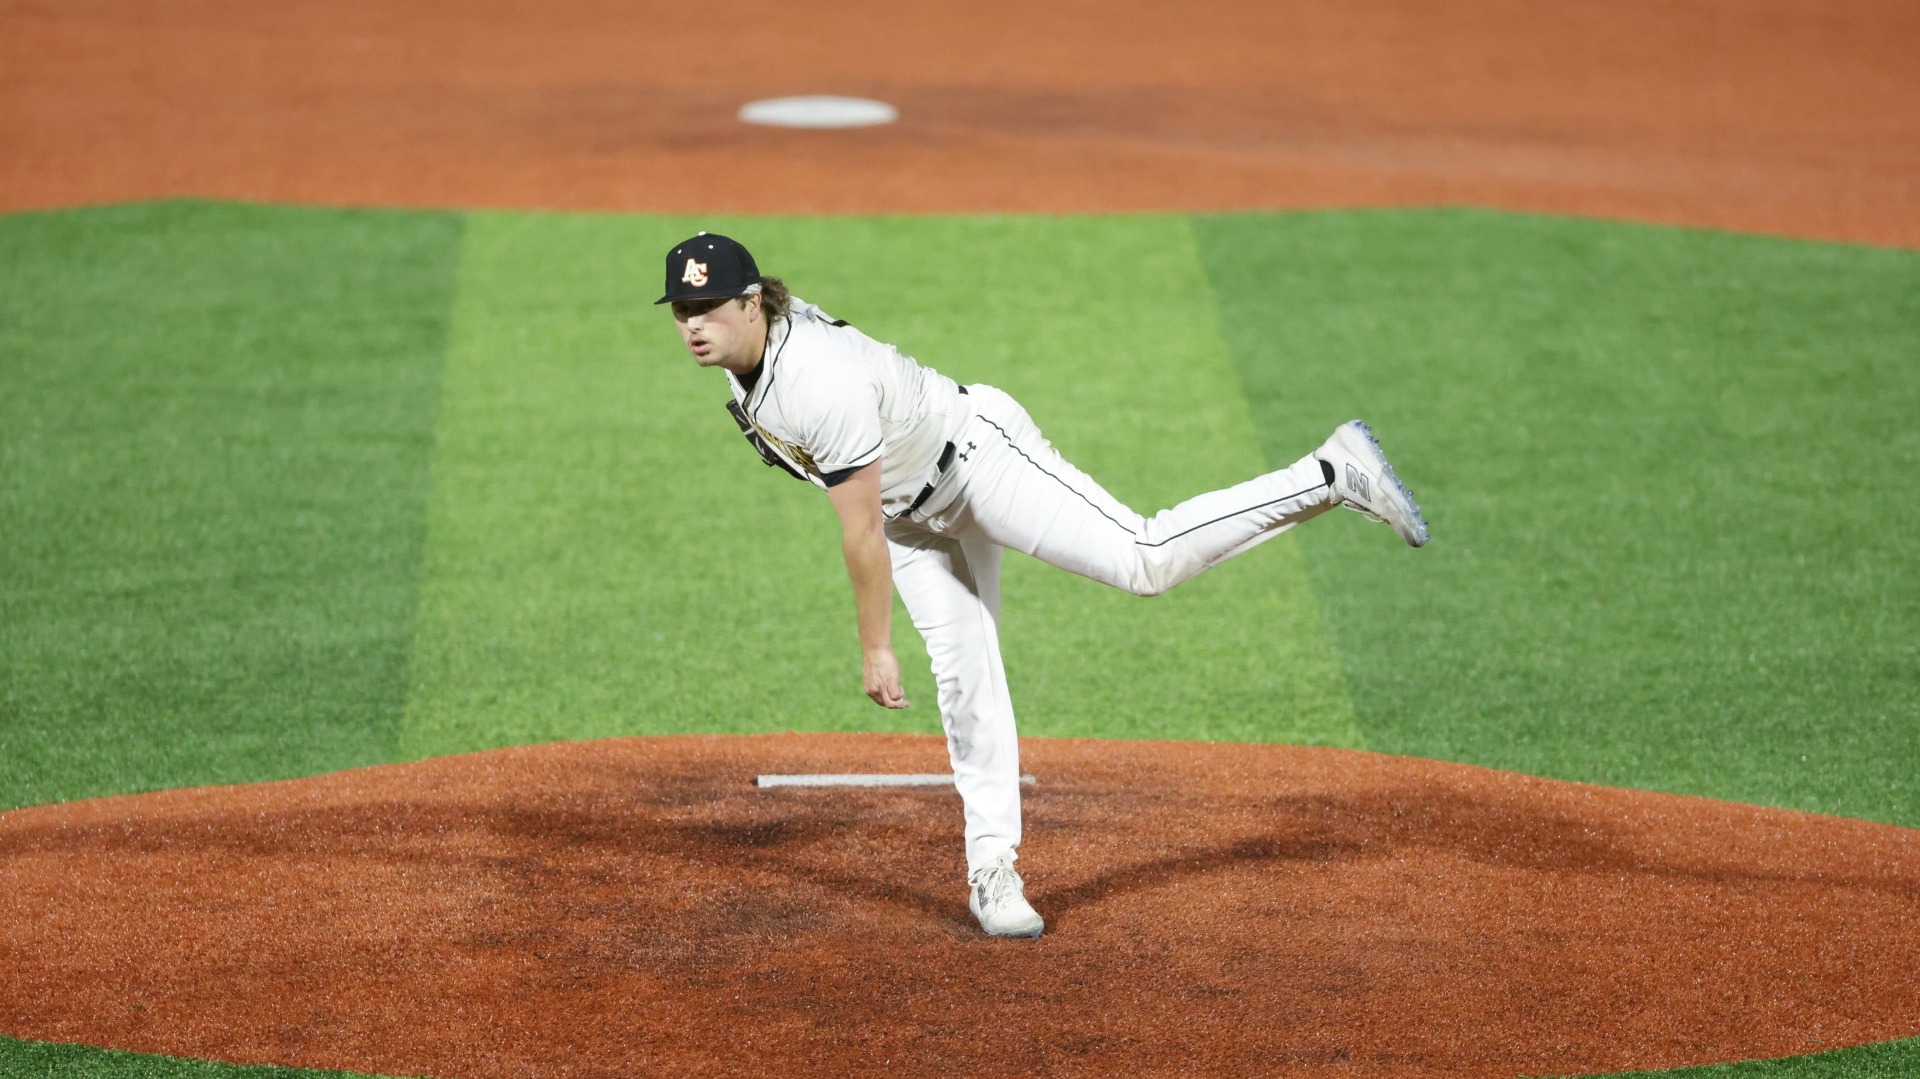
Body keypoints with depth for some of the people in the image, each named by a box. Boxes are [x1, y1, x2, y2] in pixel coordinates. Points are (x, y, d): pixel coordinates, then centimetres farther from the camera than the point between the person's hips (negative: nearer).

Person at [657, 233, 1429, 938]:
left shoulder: (821, 385, -35)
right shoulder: (758, 340, -8)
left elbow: (862, 532, -30)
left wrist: (876, 649, -22)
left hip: (976, 452, -9)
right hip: (916, 515, 9)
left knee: (1145, 560, -18)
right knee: (964, 679, 5)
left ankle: (1332, 475, -10)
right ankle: (991, 871, 7)